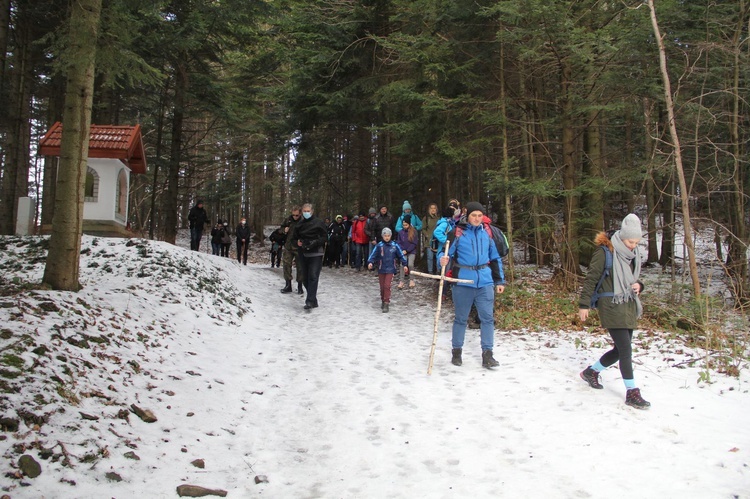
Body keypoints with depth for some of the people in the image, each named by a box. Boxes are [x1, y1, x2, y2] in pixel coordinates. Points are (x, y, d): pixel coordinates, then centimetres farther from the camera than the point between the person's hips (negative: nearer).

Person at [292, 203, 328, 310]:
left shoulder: (318, 223, -1)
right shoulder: (299, 225, 13)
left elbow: (324, 237, -3)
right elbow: (294, 238, 21)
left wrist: (315, 243, -18)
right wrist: (297, 242, -2)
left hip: (316, 254, -5)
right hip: (303, 254, 6)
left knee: (313, 277, -13)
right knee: (305, 278, 7)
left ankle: (310, 301, -17)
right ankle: (313, 300, 18)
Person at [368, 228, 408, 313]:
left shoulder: (395, 245, -1)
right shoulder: (379, 246, -4)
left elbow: (401, 255, 8)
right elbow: (373, 255, -6)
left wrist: (405, 265, 8)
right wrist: (370, 262, -23)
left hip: (390, 269, -1)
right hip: (381, 270, 1)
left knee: (387, 286, -9)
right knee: (382, 287, 9)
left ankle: (386, 304, -5)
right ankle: (383, 301, 28)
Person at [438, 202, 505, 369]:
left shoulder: (487, 233, 8)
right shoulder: (458, 232, -5)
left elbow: (495, 258, 15)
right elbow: (444, 250, -3)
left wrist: (499, 280, 14)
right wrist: (443, 259, -27)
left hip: (485, 282, 3)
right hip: (463, 282, -3)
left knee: (488, 317, 0)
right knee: (461, 318, 8)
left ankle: (487, 354, 9)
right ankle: (457, 351, 23)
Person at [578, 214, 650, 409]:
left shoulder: (633, 255, 11)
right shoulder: (605, 252, -11)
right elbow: (591, 279, -8)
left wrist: (638, 286, 0)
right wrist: (584, 305, -8)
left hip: (629, 307, 8)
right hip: (612, 307, -8)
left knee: (620, 350, 12)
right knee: (626, 349, -9)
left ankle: (591, 371, 32)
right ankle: (632, 392, 0)